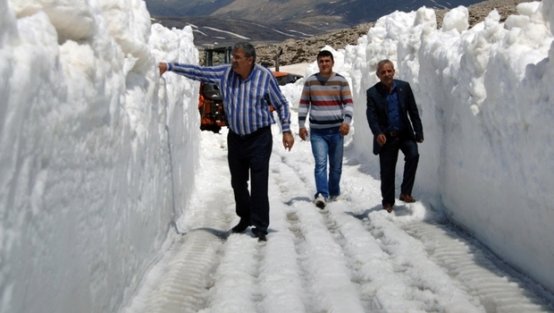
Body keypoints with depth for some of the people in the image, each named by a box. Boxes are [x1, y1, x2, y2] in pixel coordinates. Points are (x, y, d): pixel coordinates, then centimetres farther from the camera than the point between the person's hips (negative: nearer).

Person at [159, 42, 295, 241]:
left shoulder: (264, 76, -9)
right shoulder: (225, 72, -1)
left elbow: (281, 104, 0)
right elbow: (198, 72, 3)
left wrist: (286, 130, -4)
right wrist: (169, 67, -2)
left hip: (259, 137, -4)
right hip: (235, 137, 5)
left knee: (259, 184, -7)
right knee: (238, 182, 13)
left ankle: (260, 227, 3)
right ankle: (245, 218, 34)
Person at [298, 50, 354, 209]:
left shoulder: (341, 80, 1)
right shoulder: (310, 81, 4)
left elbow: (348, 103, -1)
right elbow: (303, 104, 8)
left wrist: (347, 121, -15)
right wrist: (301, 125, 2)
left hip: (336, 130, 0)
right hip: (317, 131, 0)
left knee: (336, 165, 8)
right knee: (320, 163, -14)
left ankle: (334, 193, 24)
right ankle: (322, 194, -22)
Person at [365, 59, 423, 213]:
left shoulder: (404, 87, 0)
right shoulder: (372, 92, -5)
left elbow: (413, 111, 3)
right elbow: (371, 115, -13)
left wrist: (418, 132, -1)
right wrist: (378, 133, -29)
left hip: (405, 133, 1)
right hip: (386, 137, -1)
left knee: (413, 155, -25)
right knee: (387, 172, 4)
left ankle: (405, 192, -13)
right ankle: (388, 202, 23)